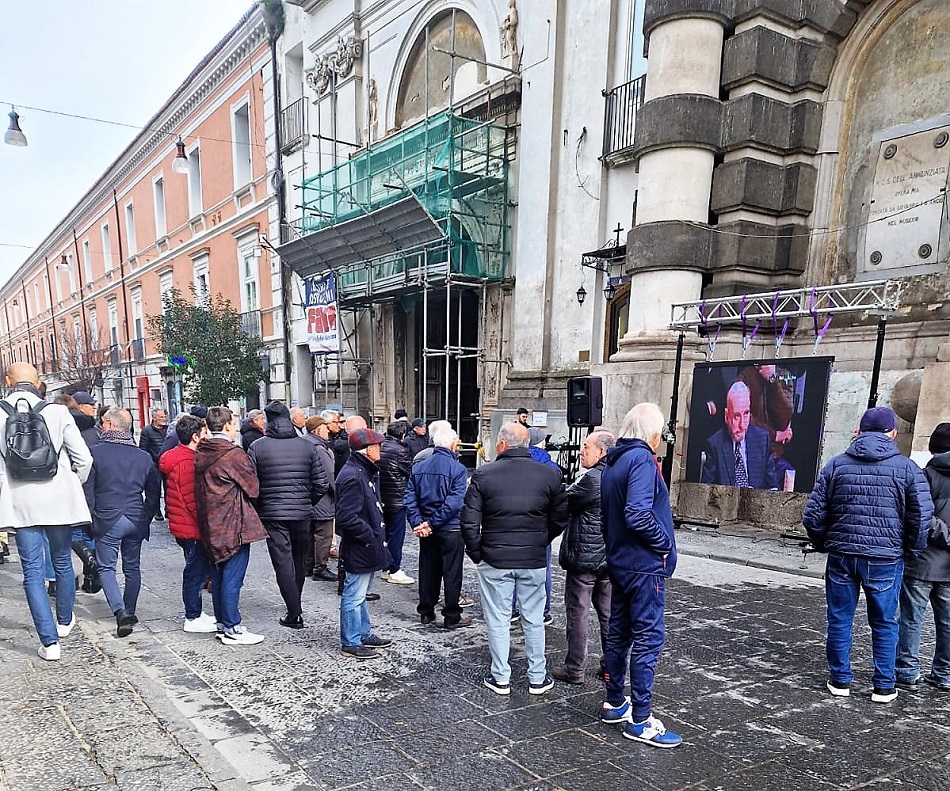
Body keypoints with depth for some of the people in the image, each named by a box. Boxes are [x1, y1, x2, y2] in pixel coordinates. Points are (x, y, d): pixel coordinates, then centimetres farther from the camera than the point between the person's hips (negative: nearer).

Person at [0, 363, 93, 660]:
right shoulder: (57, 412, -7)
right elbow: (84, 459, -5)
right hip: (58, 500, 0)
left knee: (33, 572, 6)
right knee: (62, 563, 19)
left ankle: (50, 641, 3)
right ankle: (64, 621, 37)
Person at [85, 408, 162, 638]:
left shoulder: (96, 453, -6)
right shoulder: (144, 457, 4)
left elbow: (87, 490, -5)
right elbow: (154, 492, 6)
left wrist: (91, 520, 4)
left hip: (107, 521, -3)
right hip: (136, 521, 3)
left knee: (106, 567, 6)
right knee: (132, 568, 14)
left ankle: (121, 612, -11)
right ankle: (129, 613, 21)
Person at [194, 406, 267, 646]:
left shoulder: (200, 453, 7)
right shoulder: (234, 454, -16)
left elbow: (202, 487, 14)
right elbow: (253, 487, -9)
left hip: (210, 525, 8)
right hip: (234, 525, -8)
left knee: (218, 576, 16)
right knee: (232, 578, -2)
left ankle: (221, 623, 26)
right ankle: (232, 628, 5)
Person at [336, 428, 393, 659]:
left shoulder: (365, 472, 10)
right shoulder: (353, 477, -23)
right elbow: (347, 518, -27)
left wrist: (376, 534, 13)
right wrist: (370, 536, -20)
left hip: (366, 547, 11)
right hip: (359, 548, -11)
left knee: (359, 593, 22)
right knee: (354, 595, 2)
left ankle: (364, 634, 36)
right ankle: (350, 643, 14)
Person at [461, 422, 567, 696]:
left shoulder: (483, 475, -11)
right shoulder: (549, 474, -4)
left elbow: (469, 522, -10)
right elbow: (560, 519, 2)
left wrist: (476, 553, 3)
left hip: (494, 560, -2)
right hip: (534, 560, 2)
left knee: (498, 621, 11)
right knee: (534, 620, 15)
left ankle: (500, 678, 21)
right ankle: (537, 678, 25)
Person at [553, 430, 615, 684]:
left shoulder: (593, 479, -20)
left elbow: (564, 504, -14)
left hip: (584, 557, -8)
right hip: (609, 558, 8)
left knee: (578, 613, 3)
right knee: (608, 613, 15)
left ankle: (575, 669, 12)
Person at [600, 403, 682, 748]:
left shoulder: (611, 464, 11)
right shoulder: (641, 459, -17)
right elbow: (638, 515, -28)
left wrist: (614, 548, 17)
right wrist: (665, 543, -14)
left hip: (619, 563, 9)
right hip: (645, 565, -9)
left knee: (618, 633, 16)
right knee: (648, 638, -1)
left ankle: (614, 703, 29)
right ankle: (640, 720, 7)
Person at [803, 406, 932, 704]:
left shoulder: (836, 464, 0)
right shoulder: (907, 468, -3)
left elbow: (813, 515, -1)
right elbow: (922, 516, -6)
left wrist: (825, 544, 13)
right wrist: (910, 551, 9)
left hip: (841, 556, 1)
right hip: (885, 559, -1)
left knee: (839, 620, 12)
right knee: (884, 623, 13)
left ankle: (840, 681, 21)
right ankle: (884, 687, 21)